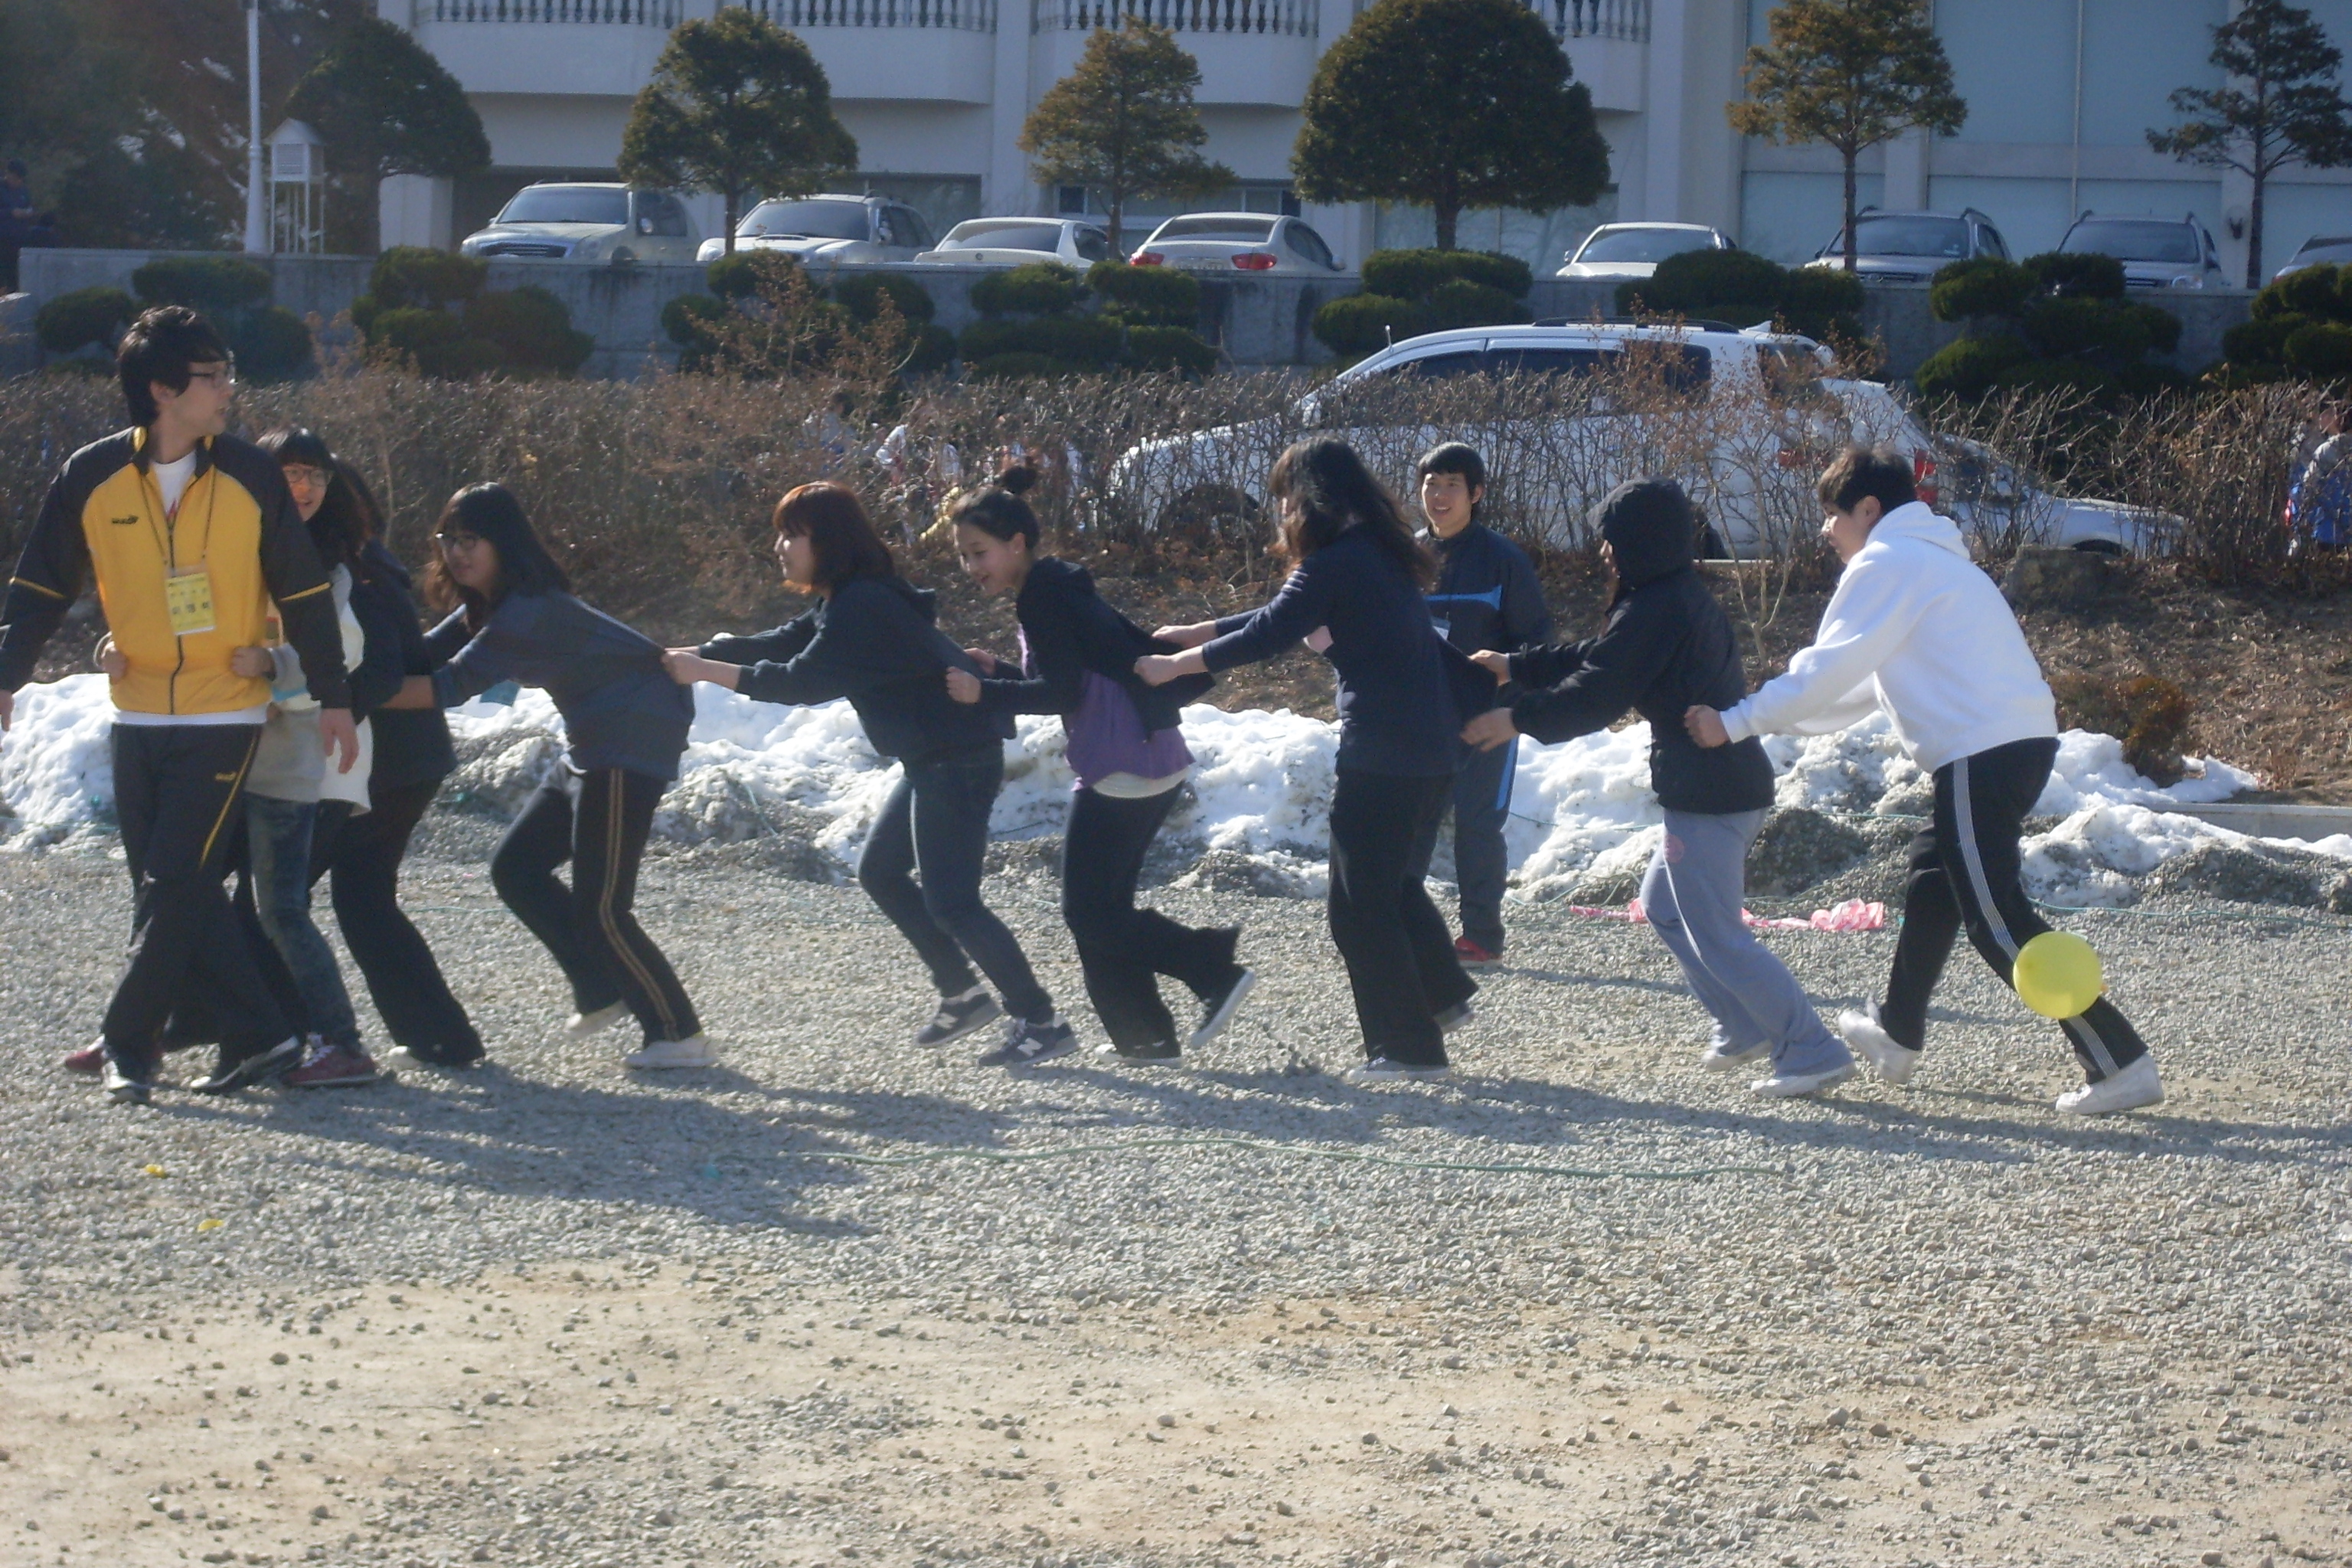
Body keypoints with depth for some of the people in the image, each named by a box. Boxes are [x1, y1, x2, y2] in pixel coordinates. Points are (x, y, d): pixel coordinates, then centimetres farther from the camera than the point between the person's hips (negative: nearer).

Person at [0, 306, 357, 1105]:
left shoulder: (251, 475, -5)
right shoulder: (91, 478, -3)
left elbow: (304, 594, 1)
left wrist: (333, 698, 2)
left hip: (225, 717, -3)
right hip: (137, 718, 3)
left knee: (175, 884, -9)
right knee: (173, 890, 3)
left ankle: (128, 1045, 0)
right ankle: (258, 1036, 12)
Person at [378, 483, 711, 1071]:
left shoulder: (527, 611, -22)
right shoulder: (487, 607, 11)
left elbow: (449, 686, -25)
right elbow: (424, 654, 6)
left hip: (632, 742, -11)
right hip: (591, 748, 11)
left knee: (598, 906, -9)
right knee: (516, 869, 11)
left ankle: (679, 1035, -1)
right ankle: (602, 991, 16)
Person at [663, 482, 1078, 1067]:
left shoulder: (862, 607, -19)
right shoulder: (846, 603, 13)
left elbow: (802, 681, -21)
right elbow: (783, 645, 16)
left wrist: (707, 671, -16)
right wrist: (692, 654, 9)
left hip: (957, 759, -11)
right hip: (934, 759, 11)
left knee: (950, 901, -10)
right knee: (881, 873, 17)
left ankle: (1041, 1023, -5)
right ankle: (962, 995, 23)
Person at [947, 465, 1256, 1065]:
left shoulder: (1043, 597, -12)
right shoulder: (1058, 586, 18)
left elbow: (1064, 692, -17)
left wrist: (985, 693, -17)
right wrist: (997, 671, 14)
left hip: (1121, 772, -10)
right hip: (1155, 762, 10)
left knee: (1090, 912, -5)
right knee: (1103, 906, 15)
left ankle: (1213, 967, -8)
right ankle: (1144, 1037, 16)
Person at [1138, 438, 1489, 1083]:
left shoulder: (1335, 564, -15)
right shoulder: (1379, 552, 14)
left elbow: (1265, 637, -12)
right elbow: (1281, 620, 23)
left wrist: (1173, 666, 0)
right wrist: (1195, 633, 27)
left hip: (1382, 753, -9)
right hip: (1434, 748, 9)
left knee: (1361, 906, 0)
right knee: (1394, 882, 25)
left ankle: (1407, 1046, 3)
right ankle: (1442, 993, 30)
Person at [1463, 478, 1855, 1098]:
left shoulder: (1655, 611, -16)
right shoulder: (1686, 597, 15)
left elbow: (1597, 693, -18)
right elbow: (1596, 659, 24)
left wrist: (1518, 719, -8)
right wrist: (1516, 667, 27)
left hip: (1705, 795, -10)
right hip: (1735, 780, 10)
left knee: (1716, 937, -7)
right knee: (1663, 905, 24)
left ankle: (1813, 1051, -10)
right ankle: (1745, 1028, 26)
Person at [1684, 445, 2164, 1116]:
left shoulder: (1885, 564, -5)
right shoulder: (1929, 558, 27)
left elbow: (1827, 671, -10)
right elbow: (1864, 684, 30)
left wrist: (1736, 723, -4)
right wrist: (1770, 717, 28)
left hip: (1983, 751, -10)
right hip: (2022, 739, 10)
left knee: (1998, 922, -11)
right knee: (1932, 882, 26)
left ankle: (2121, 1064, -17)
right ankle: (1897, 1033, 41)